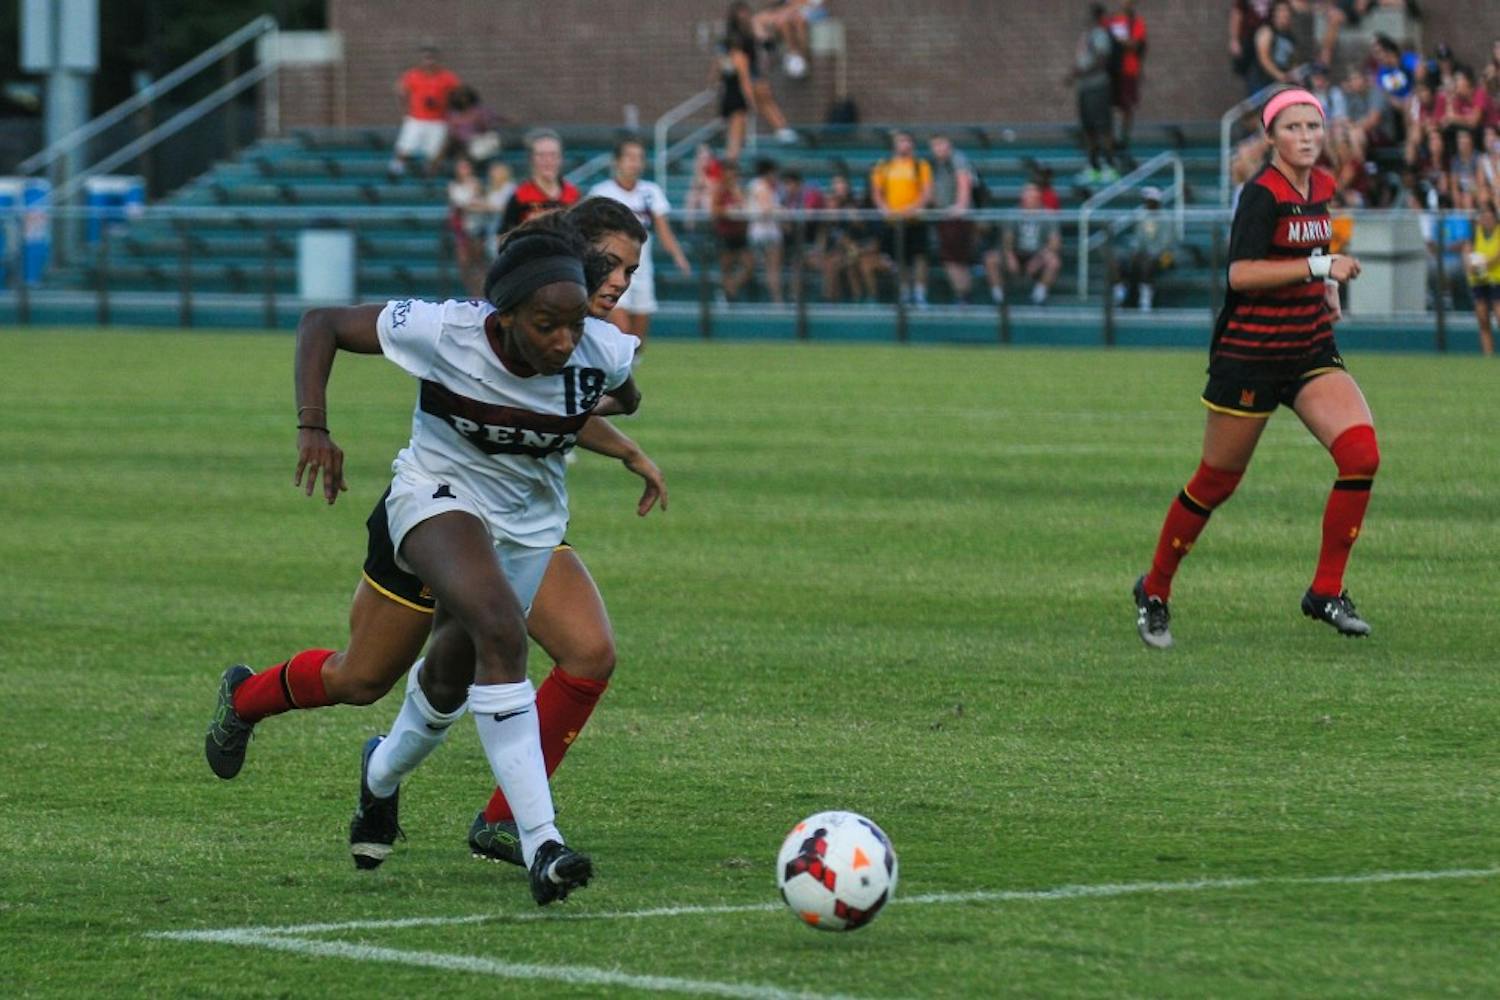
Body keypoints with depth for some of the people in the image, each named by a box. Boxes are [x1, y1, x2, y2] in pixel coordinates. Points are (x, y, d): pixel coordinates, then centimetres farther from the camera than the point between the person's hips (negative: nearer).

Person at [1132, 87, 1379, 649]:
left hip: (1311, 349, 7)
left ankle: (1326, 592, -6)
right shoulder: (1263, 192, -15)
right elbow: (1241, 272, -27)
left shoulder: (1321, 187, 8)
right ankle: (1154, 591, 26)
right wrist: (1319, 266, -29)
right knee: (1217, 482, 5)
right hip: (1249, 352, -7)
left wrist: (1329, 288, 12)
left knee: (1362, 453, -15)